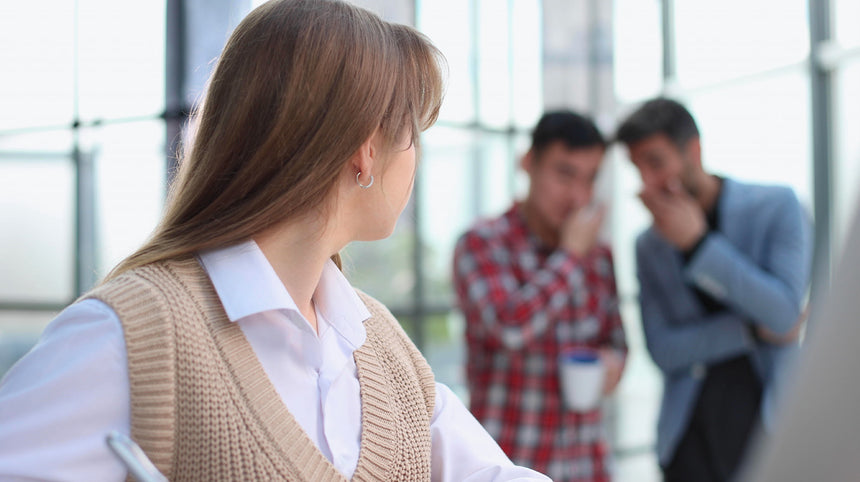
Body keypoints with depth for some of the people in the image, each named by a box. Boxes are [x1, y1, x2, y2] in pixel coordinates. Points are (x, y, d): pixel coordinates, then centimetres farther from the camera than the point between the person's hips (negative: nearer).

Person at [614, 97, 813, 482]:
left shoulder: (777, 207, -1)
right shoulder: (649, 246, 7)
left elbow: (784, 313, -13)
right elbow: (663, 349, -2)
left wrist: (698, 243, -14)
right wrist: (755, 329, -12)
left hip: (770, 426, -2)